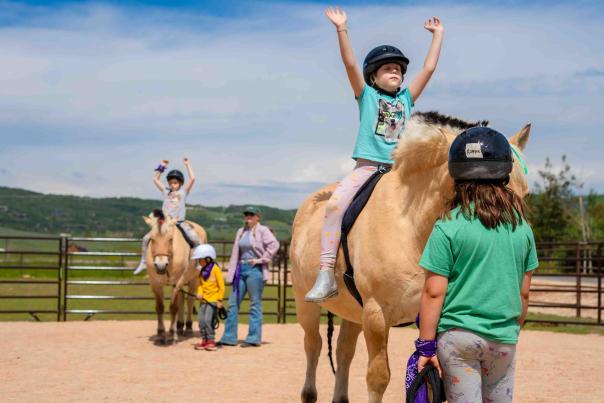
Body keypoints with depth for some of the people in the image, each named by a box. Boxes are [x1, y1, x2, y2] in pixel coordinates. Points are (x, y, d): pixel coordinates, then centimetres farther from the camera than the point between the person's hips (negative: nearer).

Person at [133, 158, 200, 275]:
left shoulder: (183, 192, 7)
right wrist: (161, 167, 22)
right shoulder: (166, 192, 15)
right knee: (146, 238, -6)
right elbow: (155, 179, 23)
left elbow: (192, 178, -3)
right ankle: (143, 262, 6)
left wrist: (188, 165, 5)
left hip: (180, 222, -3)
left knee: (195, 239, -25)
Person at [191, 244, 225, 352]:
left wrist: (220, 300, -11)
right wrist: (199, 293, -6)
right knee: (201, 319, 3)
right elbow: (200, 284, 15)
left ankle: (211, 340, -3)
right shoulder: (202, 270, 11)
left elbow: (221, 286, -9)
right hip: (203, 299, 7)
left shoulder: (215, 269, -9)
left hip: (213, 299, -7)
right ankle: (204, 340, 12)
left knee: (207, 319, -14)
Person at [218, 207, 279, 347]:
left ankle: (254, 338, 4)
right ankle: (229, 337, 13)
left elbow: (274, 245, -18)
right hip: (241, 269, 7)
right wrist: (232, 272, 9)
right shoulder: (241, 232, 15)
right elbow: (235, 253, 15)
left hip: (255, 270, -7)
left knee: (255, 304, -1)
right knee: (233, 303, 7)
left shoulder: (262, 230, -4)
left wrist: (262, 259, -16)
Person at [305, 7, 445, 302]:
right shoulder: (366, 95, 9)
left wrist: (438, 35, 19)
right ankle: (326, 275, -29)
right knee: (335, 203, -27)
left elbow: (429, 68, 16)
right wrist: (342, 30, -12)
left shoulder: (406, 98, 17)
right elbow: (350, 64, -3)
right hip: (367, 166, -4)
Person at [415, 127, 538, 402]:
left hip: (457, 334, -3)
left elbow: (434, 292, -12)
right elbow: (523, 294, 8)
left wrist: (426, 346, -6)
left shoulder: (448, 227, -11)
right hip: (504, 338, 4)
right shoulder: (522, 227, 2)